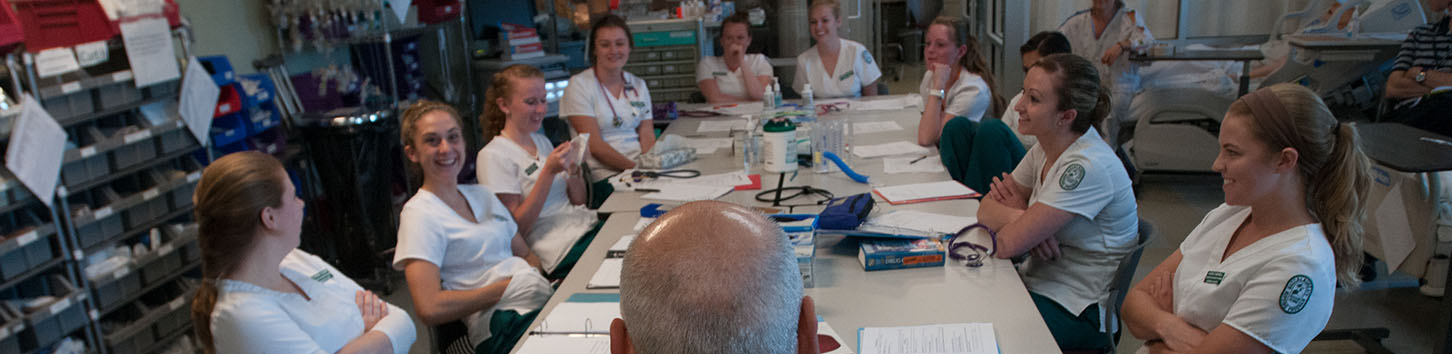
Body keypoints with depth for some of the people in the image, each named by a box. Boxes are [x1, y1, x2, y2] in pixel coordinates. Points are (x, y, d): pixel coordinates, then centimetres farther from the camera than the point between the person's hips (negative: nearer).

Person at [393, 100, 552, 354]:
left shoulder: (482, 195, 21)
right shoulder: (419, 214, -2)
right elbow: (429, 309, -12)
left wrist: (538, 280, 1)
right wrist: (507, 287, -10)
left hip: (546, 301, 8)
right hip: (501, 327, -8)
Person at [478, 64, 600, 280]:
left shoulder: (541, 140, 17)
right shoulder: (493, 156, -5)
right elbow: (517, 227, -11)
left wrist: (574, 169, -2)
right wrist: (549, 171, -17)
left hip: (591, 226, 8)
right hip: (563, 249, -8)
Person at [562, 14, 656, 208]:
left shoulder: (638, 85, 16)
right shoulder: (579, 85, -1)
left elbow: (647, 136, 10)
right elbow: (595, 145, -9)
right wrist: (637, 167, -18)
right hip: (605, 177, -5)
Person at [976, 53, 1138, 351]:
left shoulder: (1087, 167, -25)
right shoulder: (1045, 149, 2)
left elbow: (1008, 244, -26)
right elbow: (986, 209, 3)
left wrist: (1013, 213, -5)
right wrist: (1019, 215, -18)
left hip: (1081, 310, -8)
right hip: (1039, 282, 8)